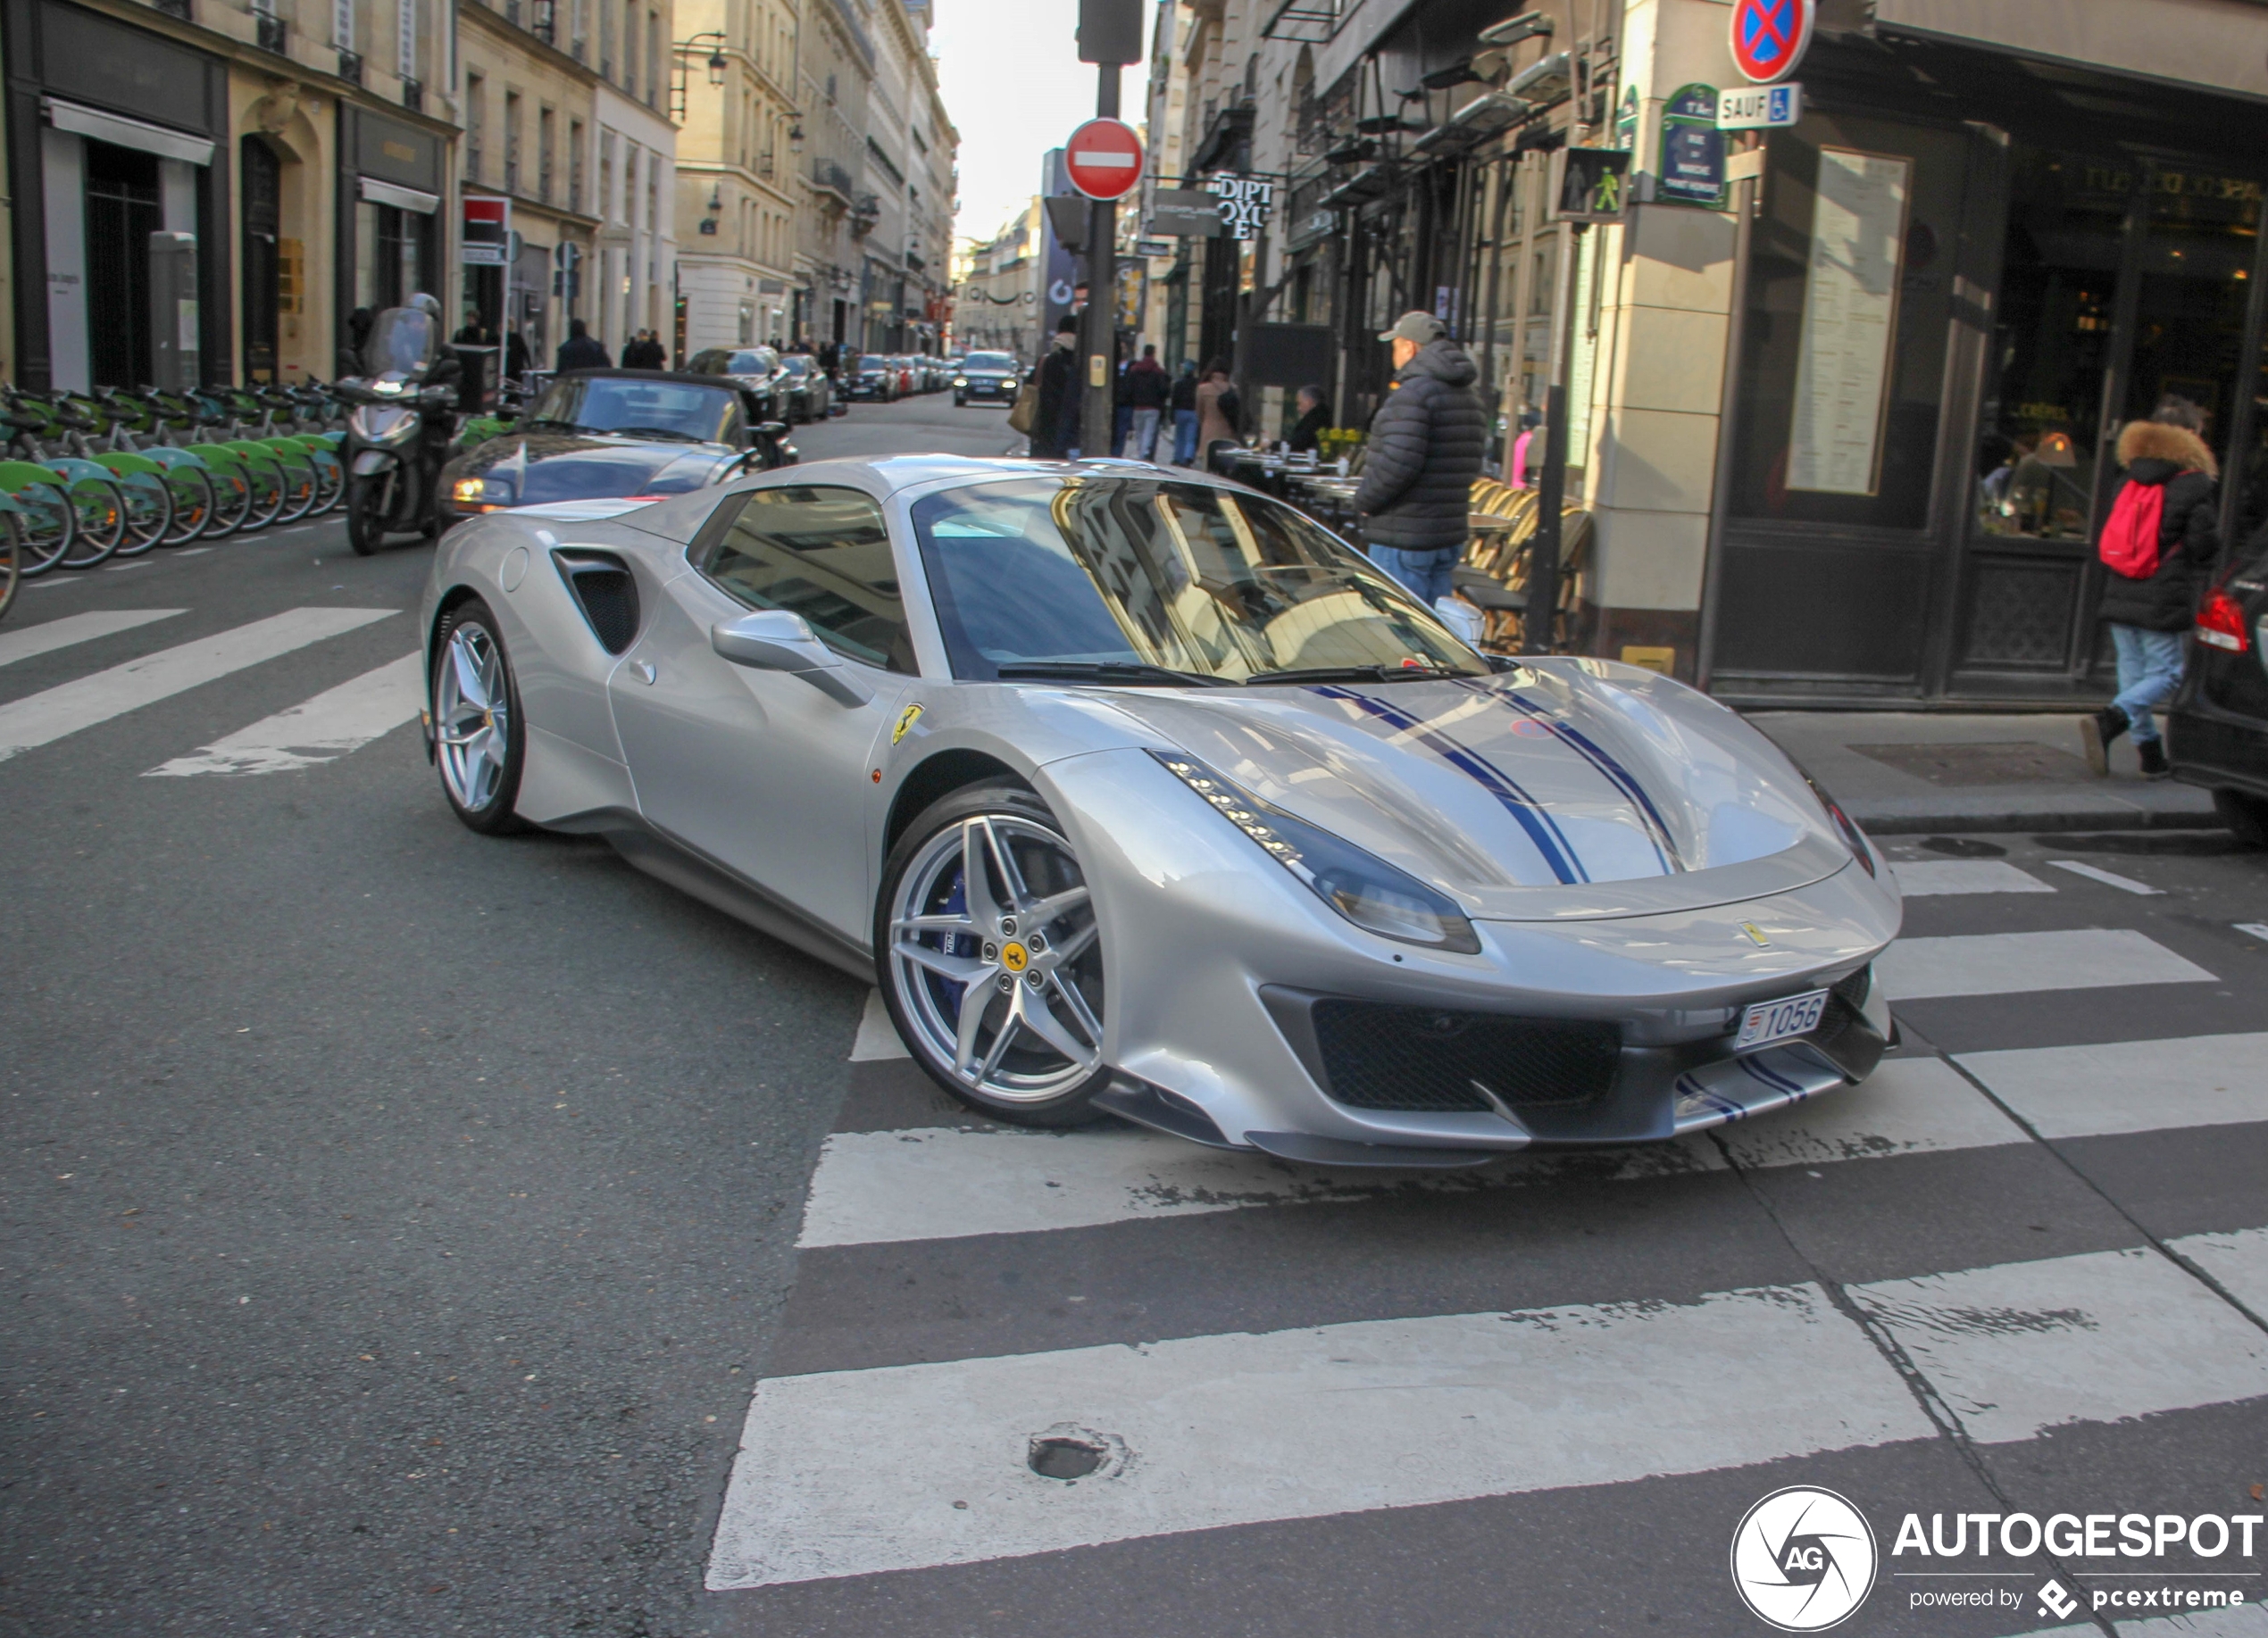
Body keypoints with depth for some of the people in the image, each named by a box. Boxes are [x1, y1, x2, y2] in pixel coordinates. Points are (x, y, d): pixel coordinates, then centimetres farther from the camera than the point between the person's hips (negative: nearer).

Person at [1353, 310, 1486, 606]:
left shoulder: (1413, 393, -15)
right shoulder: (1470, 399, 15)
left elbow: (1398, 462, -25)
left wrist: (1364, 501, -9)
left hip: (1403, 538, -9)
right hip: (1449, 535, 9)